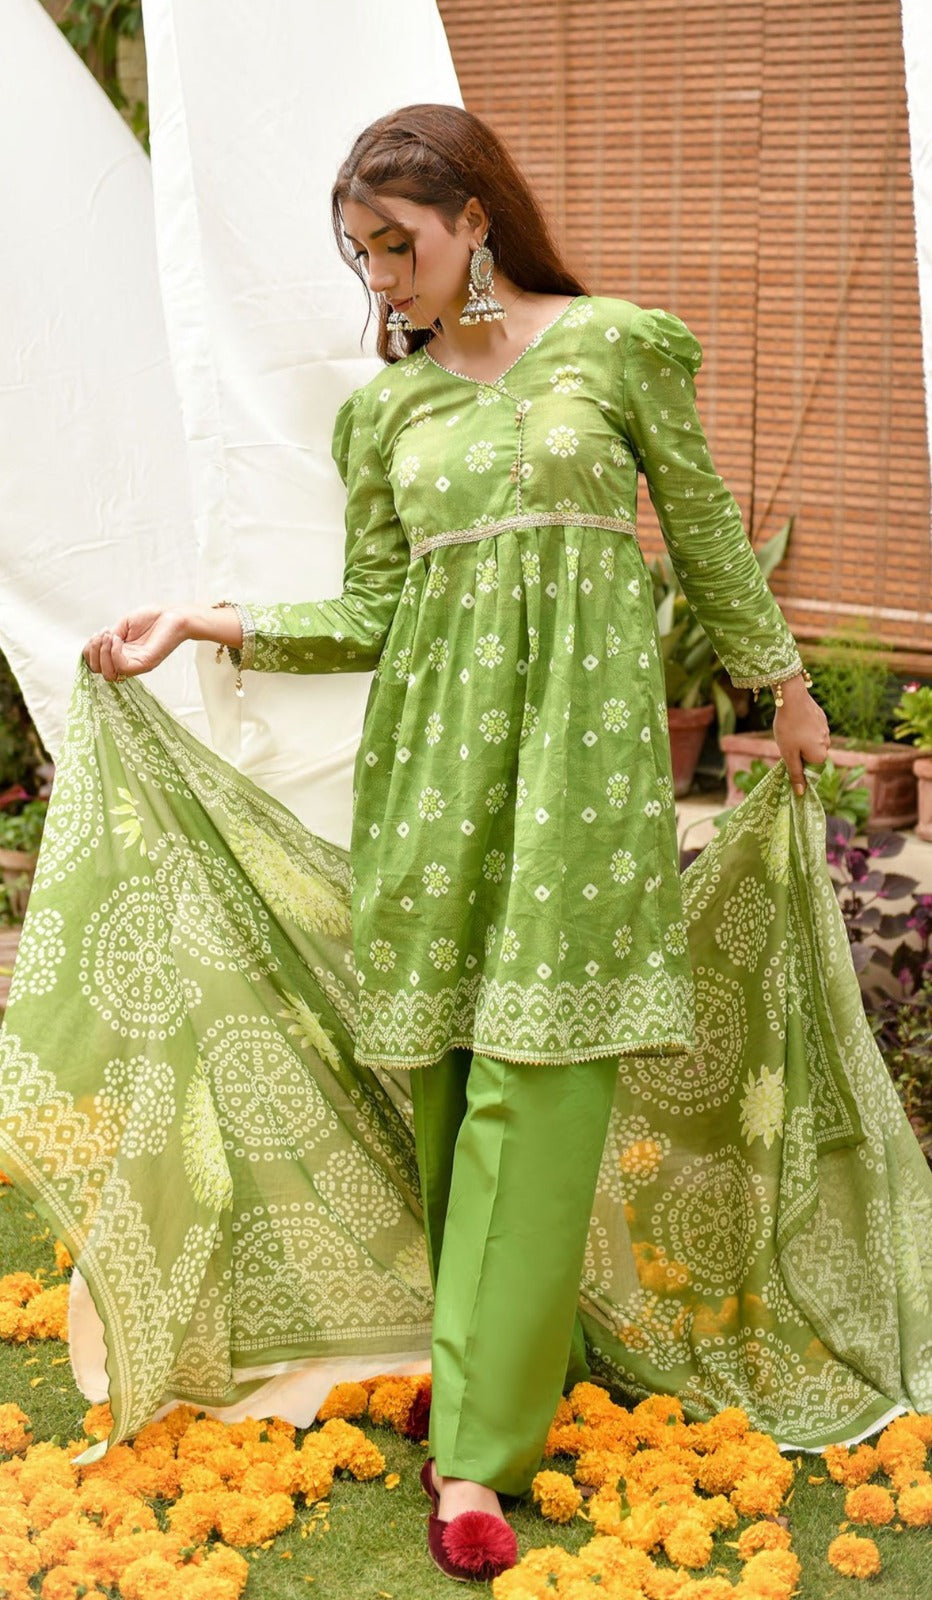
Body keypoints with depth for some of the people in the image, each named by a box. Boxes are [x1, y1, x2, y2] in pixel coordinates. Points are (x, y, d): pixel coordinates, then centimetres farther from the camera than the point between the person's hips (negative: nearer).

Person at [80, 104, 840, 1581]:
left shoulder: (618, 344, 2)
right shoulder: (386, 406, 11)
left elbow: (709, 534, 10)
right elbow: (372, 612, 10)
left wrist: (784, 685, 17)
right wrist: (205, 623, 1)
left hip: (580, 736, -3)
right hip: (434, 742, 4)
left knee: (542, 1066, -8)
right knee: (446, 1062, 4)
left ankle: (478, 1445, -5)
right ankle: (504, 1360, 19)